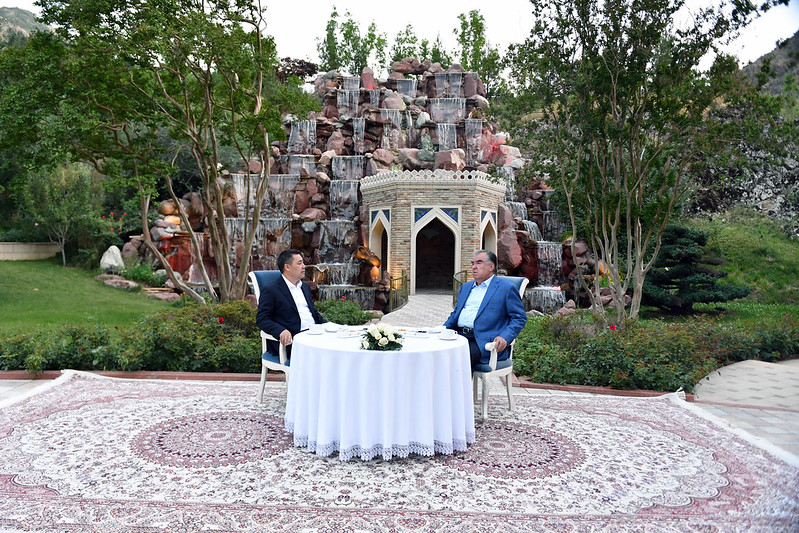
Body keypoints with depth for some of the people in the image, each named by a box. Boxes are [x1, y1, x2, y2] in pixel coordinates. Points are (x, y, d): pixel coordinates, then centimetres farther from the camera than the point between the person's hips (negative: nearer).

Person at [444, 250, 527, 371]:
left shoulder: (506, 288, 4)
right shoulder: (465, 287, 25)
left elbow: (520, 318, 1)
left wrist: (504, 338, -15)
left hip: (483, 341, -5)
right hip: (459, 337, 6)